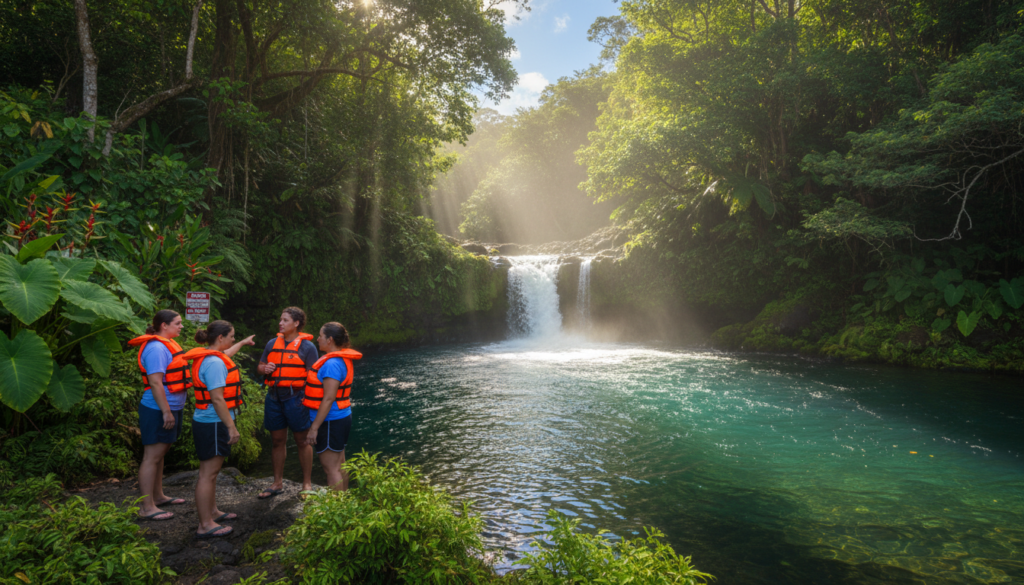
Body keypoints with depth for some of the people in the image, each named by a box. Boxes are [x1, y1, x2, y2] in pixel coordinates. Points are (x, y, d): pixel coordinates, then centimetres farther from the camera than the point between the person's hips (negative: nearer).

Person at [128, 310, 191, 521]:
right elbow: (155, 382, -24)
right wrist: (166, 412, -25)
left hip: (171, 408, 11)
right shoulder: (155, 348, -18)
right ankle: (146, 507, 0)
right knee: (152, 456, -5)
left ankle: (158, 496, 30)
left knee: (160, 454, 18)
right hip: (158, 410, -11)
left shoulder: (166, 344, 15)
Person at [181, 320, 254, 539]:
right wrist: (232, 427, -22)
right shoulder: (214, 363, -21)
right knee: (208, 473, -5)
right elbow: (217, 399, -25)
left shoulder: (211, 357, 11)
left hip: (210, 422, 11)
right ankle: (205, 525, 2)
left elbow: (224, 355, 37)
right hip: (213, 424, -11)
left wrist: (243, 343, 53)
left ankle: (212, 512, 33)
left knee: (211, 471, 20)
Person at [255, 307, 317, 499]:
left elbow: (312, 376, -8)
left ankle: (307, 484, 15)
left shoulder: (307, 346, -5)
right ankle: (277, 483, 25)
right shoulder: (272, 343, 11)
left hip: (295, 398, -5)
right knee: (278, 440, 12)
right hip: (274, 397, 5)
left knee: (302, 441, 4)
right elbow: (260, 366, 19)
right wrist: (265, 368, -5)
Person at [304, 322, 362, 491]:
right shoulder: (342, 359, 10)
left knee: (330, 468, -4)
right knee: (339, 464, 18)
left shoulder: (332, 363, -21)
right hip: (341, 417, 10)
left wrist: (314, 427, -20)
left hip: (331, 421, -10)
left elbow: (328, 399, -24)